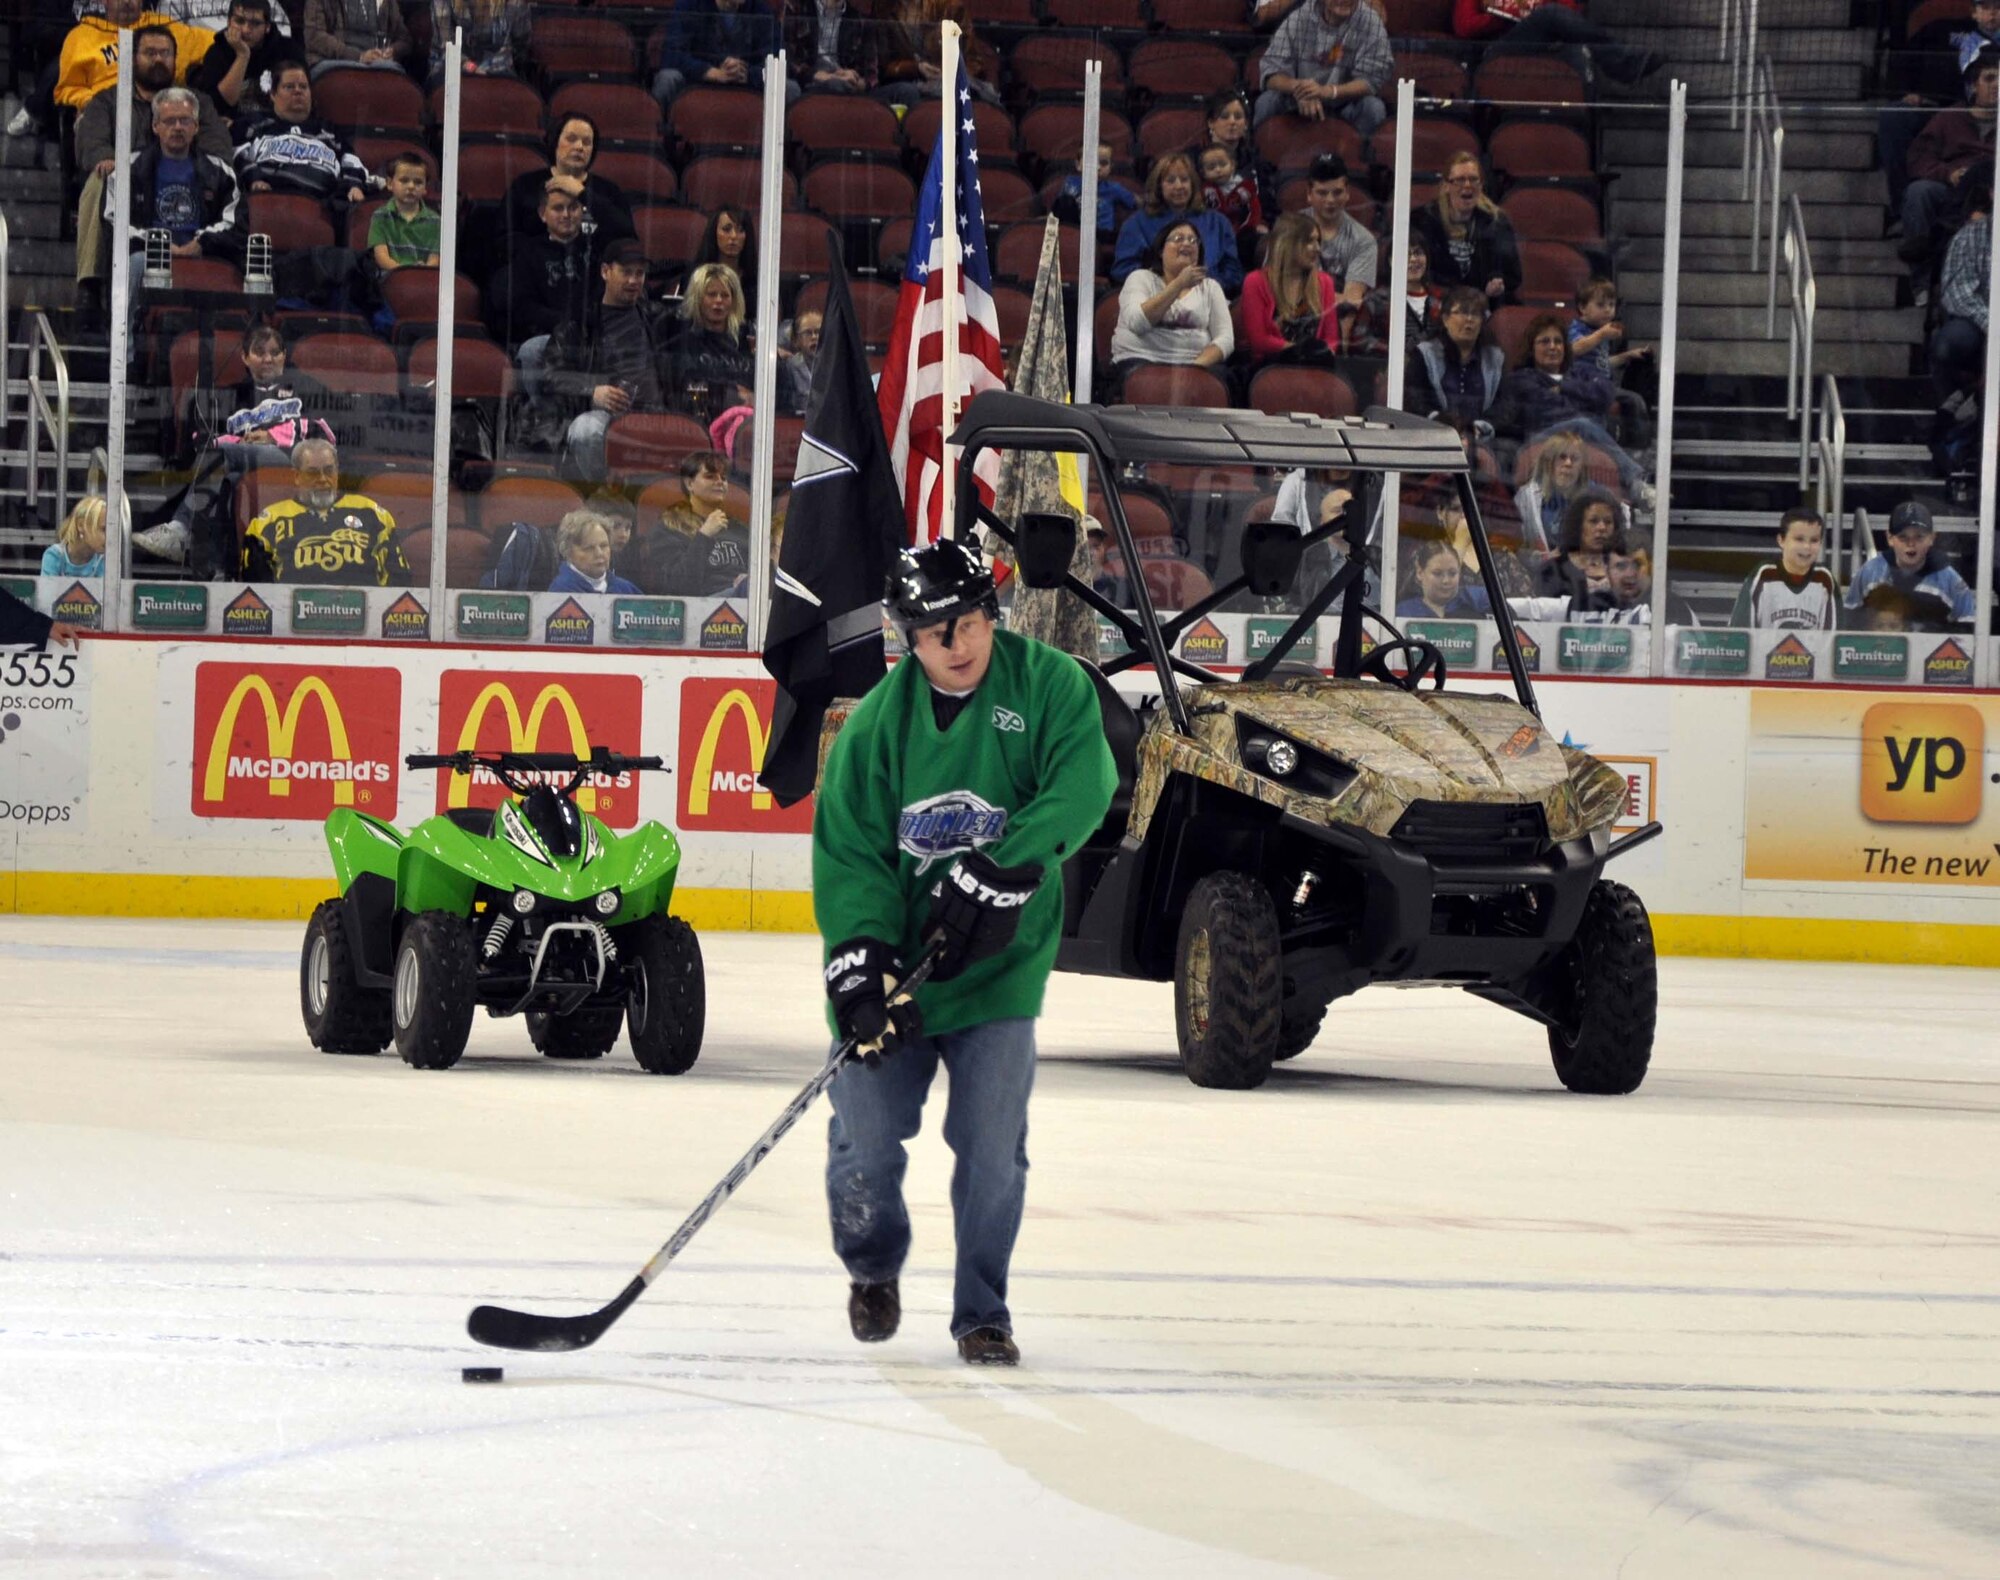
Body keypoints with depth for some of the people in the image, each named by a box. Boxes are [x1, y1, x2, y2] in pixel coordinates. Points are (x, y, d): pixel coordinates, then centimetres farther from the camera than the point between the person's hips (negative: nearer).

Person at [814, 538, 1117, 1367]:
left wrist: (1003, 870, -27)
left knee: (991, 1146, -4)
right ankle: (873, 1269, 30)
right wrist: (858, 959, -20)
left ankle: (982, 1313, 12)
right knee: (867, 1134, 0)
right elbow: (847, 847, -7)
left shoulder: (1046, 685, -5)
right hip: (894, 955, 1)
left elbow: (1082, 783, -17)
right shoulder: (878, 720, -5)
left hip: (998, 963, 0)